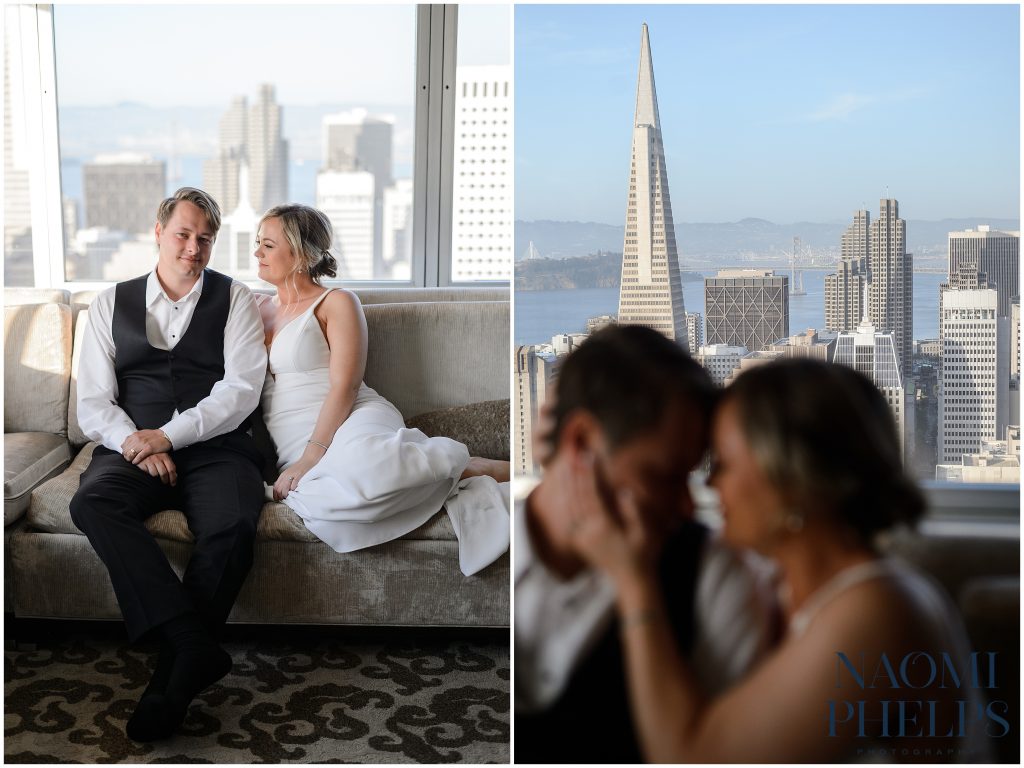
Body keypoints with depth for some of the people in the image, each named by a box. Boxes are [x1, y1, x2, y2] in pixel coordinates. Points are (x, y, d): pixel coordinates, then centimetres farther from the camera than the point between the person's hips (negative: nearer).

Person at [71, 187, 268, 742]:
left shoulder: (235, 300, 11)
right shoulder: (111, 304, 16)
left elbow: (242, 389, -2)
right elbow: (93, 403, 9)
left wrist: (168, 435, -12)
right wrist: (132, 440, -12)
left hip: (214, 448, -1)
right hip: (133, 450, 2)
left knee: (233, 526, -34)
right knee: (92, 503, -32)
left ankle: (174, 675, -25)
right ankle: (196, 646, -38)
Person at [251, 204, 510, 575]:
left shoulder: (337, 303, 7)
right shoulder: (258, 308, 25)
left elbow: (344, 387, -6)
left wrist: (310, 458, -16)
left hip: (351, 422, -3)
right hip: (292, 452, 4)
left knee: (359, 465, -44)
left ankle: (472, 468, -17)